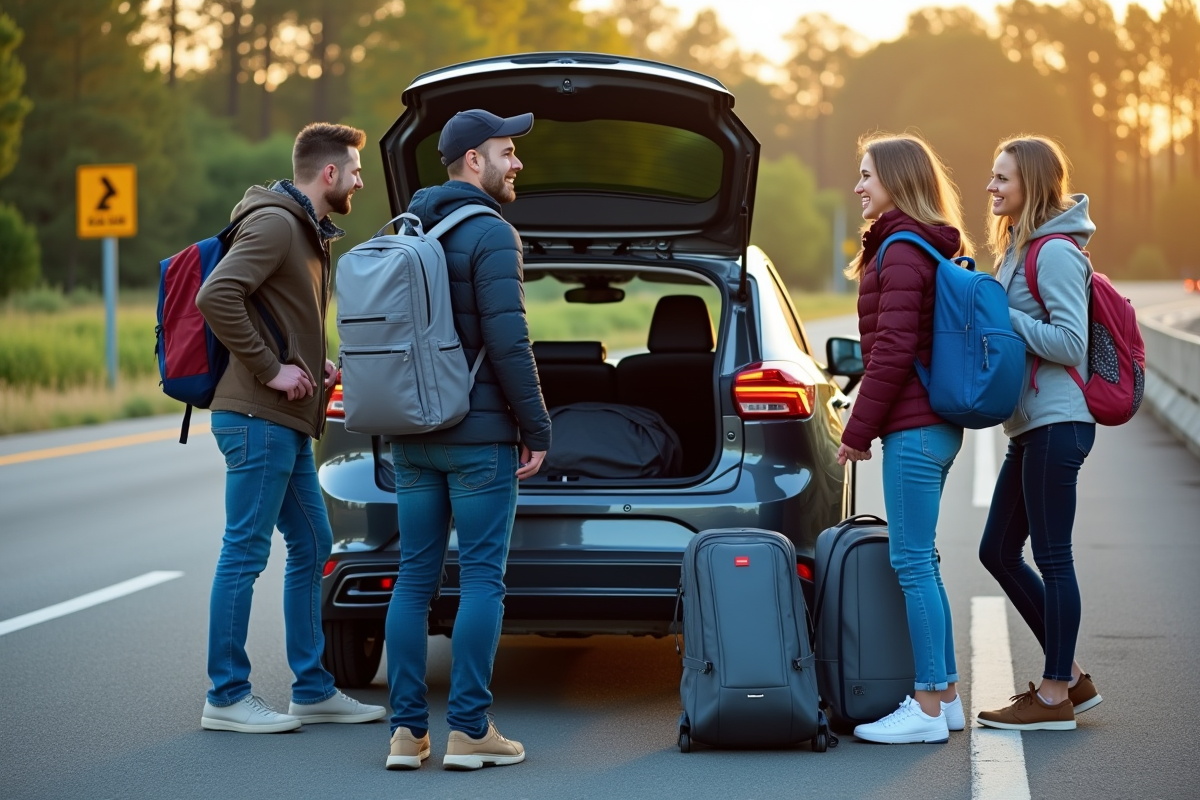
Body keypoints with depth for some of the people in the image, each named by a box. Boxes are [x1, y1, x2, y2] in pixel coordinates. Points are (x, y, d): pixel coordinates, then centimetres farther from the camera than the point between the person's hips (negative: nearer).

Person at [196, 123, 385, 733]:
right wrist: (270, 369, -20)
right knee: (245, 552, -5)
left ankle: (312, 690, 20)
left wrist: (315, 365, 11)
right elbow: (216, 297, -25)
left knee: (312, 547, 13)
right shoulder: (275, 223, -13)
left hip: (288, 421, 10)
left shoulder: (309, 232, 19)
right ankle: (227, 698, 2)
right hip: (258, 417, -10)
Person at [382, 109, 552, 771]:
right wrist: (536, 428, -10)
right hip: (479, 436, -7)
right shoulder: (490, 234, -11)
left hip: (410, 437, 7)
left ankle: (407, 731, 6)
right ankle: (469, 730, -2)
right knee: (481, 579, -2)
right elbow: (507, 342, -17)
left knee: (414, 578, 7)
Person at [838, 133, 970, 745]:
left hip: (913, 428, -10)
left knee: (912, 563, -6)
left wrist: (858, 430, -14)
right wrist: (871, 426, 20)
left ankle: (928, 707, -3)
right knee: (919, 562, 14)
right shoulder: (933, 247, 17)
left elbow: (894, 349, -20)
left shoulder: (903, 251, -14)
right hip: (933, 425, 10)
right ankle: (946, 696, 19)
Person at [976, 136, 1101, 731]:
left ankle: (1055, 697, 3)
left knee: (1053, 557, -4)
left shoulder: (1056, 253, -12)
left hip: (1057, 424, -11)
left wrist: (998, 317, -17)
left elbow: (1070, 343, -18)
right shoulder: (1019, 248, 18)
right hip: (1031, 425, 11)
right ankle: (1071, 677, 20)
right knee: (998, 552, 12)